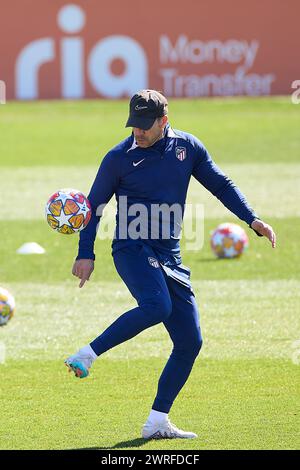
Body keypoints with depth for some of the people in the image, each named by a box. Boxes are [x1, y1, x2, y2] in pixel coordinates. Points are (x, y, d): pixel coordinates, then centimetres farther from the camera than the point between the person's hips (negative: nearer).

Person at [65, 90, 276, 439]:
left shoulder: (188, 147, 6)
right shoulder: (119, 158, -3)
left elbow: (221, 185, 15)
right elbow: (95, 206, 4)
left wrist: (252, 219, 4)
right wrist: (86, 255, -3)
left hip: (170, 258, 5)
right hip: (132, 249, -5)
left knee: (190, 341, 0)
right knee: (157, 306, -35)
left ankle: (157, 422, 5)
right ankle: (87, 355, -27)